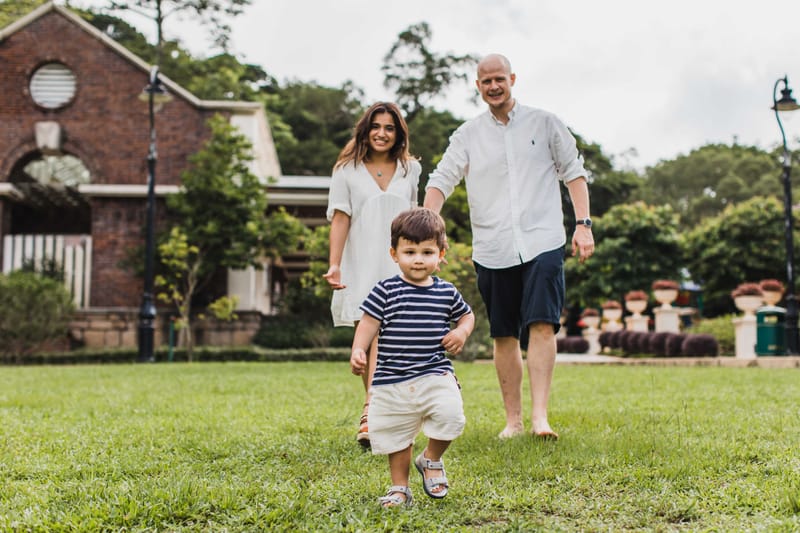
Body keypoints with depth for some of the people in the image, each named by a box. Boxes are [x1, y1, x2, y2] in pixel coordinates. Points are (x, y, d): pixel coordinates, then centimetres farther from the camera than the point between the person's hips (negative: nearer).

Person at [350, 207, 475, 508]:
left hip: (436, 374, 1)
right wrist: (358, 350, -20)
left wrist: (461, 332, 0)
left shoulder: (447, 293, 6)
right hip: (392, 380, -1)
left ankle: (432, 460, 8)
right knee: (395, 435, 8)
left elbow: (467, 315, 21)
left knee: (450, 414, -21)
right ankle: (400, 488, 29)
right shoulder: (385, 291, -3)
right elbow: (368, 324, -4)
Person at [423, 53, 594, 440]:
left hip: (542, 242, -2)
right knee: (504, 336, 6)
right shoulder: (468, 135, 9)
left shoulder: (544, 124, 7)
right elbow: (441, 180, 3)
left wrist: (583, 224, -1)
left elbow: (574, 173, 8)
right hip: (492, 249, 2)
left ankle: (539, 415, -15)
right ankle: (513, 419, 15)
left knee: (542, 325, -15)